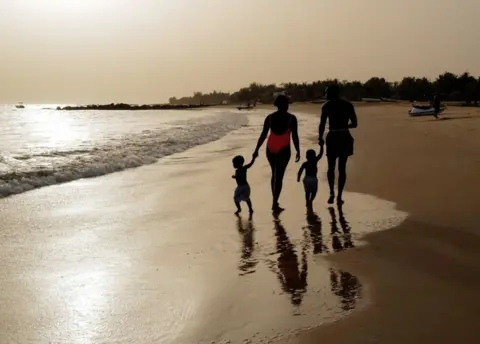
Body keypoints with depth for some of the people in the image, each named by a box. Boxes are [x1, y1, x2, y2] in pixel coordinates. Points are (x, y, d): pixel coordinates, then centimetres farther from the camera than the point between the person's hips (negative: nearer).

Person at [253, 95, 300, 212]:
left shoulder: (269, 117, 5)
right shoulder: (291, 118, -3)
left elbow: (263, 135, 3)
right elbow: (295, 136, -6)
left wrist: (257, 149, 6)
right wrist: (298, 151, 1)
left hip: (270, 149, 4)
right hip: (283, 150, -4)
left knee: (275, 174, 19)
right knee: (279, 176, -3)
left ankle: (275, 201, 23)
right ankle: (275, 204, -9)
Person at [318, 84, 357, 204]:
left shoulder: (327, 106, -3)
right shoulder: (348, 105, 5)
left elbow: (322, 124, -8)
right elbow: (354, 124, 3)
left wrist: (320, 138, 5)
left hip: (332, 137, -2)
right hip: (345, 138, 2)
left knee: (331, 167, 12)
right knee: (342, 168, 10)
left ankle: (332, 192, -6)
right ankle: (339, 196, 8)